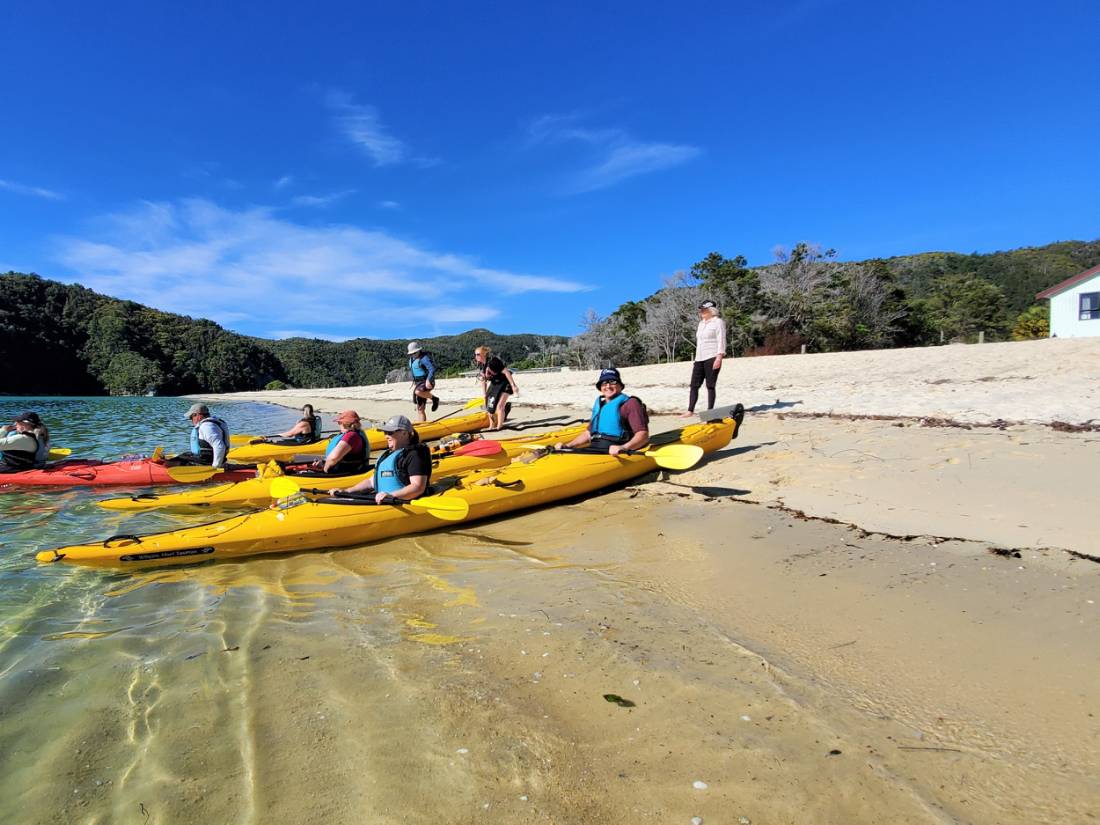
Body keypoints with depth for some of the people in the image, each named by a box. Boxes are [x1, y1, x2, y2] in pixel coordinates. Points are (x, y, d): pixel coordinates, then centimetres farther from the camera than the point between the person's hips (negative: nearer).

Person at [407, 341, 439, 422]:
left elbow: (432, 369, -24)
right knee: (420, 409, 3)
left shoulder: (424, 358, -14)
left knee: (417, 392, -38)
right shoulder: (411, 359, 13)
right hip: (418, 383, 8)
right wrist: (414, 383, 21)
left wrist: (428, 381, -32)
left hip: (427, 383, -8)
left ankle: (434, 399, -13)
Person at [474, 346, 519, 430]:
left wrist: (513, 386, -25)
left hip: (505, 383, -8)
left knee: (499, 406, -14)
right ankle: (493, 425, 25)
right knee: (489, 406, 9)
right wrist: (484, 394, 7)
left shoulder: (493, 361, -27)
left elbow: (506, 372, -25)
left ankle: (499, 426, 1)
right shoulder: (480, 365, -2)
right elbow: (483, 380, 8)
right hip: (494, 384, 8)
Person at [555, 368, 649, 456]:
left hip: (614, 455, -7)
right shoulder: (599, 406, 23)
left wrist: (623, 448, -29)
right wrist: (567, 446, 16)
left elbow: (643, 435, -11)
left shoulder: (630, 404, 0)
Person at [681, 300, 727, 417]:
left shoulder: (718, 322, -2)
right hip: (699, 359, 7)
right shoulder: (701, 323, 21)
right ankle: (690, 411, 2)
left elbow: (721, 341, -9)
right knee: (694, 385, 1)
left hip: (711, 358, -7)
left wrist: (719, 357, -19)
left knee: (710, 386, -5)